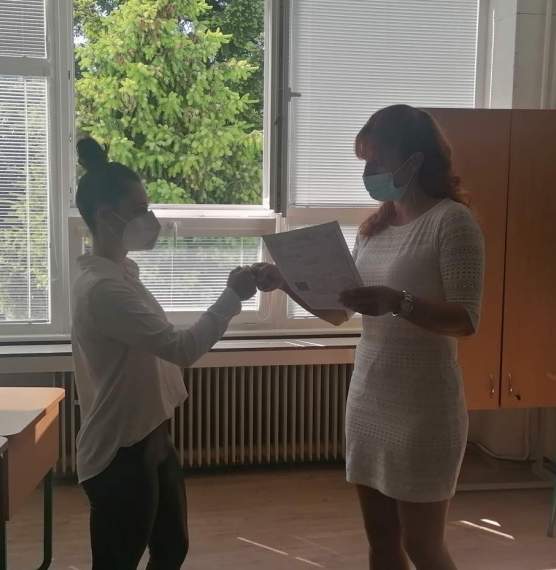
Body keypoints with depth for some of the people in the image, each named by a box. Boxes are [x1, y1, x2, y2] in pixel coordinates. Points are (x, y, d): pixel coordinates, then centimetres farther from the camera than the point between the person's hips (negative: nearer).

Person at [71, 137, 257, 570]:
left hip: (149, 439, 10)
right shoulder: (102, 287, -24)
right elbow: (182, 348, -27)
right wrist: (232, 296, -19)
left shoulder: (121, 272, 9)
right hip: (119, 453, -10)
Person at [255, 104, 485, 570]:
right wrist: (287, 281, -2)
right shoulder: (374, 226, 9)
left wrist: (397, 302, -31)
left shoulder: (452, 221, -12)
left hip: (422, 408, -6)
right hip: (368, 400, 7)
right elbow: (338, 307, 11)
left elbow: (467, 320, -18)